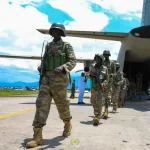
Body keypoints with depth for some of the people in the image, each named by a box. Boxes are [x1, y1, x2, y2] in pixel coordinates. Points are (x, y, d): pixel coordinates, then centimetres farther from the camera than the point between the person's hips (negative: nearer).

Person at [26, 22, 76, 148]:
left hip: (60, 79, -4)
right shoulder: (48, 46, 17)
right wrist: (41, 67, 5)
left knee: (62, 104, 5)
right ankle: (37, 136, -12)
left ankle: (68, 124, 36)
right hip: (47, 78, 4)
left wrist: (62, 67, -27)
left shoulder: (67, 46, 2)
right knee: (42, 103, -10)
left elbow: (73, 61, -7)